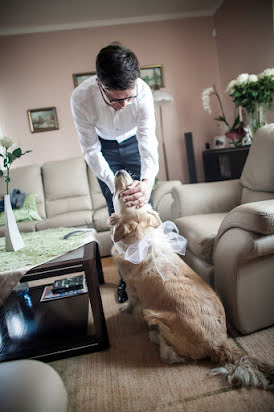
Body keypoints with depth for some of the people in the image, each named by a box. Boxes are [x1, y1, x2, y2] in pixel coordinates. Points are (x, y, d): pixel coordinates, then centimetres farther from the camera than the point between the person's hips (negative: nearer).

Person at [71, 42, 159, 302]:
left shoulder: (143, 91, -33)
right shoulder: (81, 98, -34)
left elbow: (148, 140, -37)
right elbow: (91, 150, -28)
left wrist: (147, 180, -56)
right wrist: (114, 183, -40)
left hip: (134, 142, 1)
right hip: (104, 147, 0)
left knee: (142, 204, -6)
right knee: (116, 210, -2)